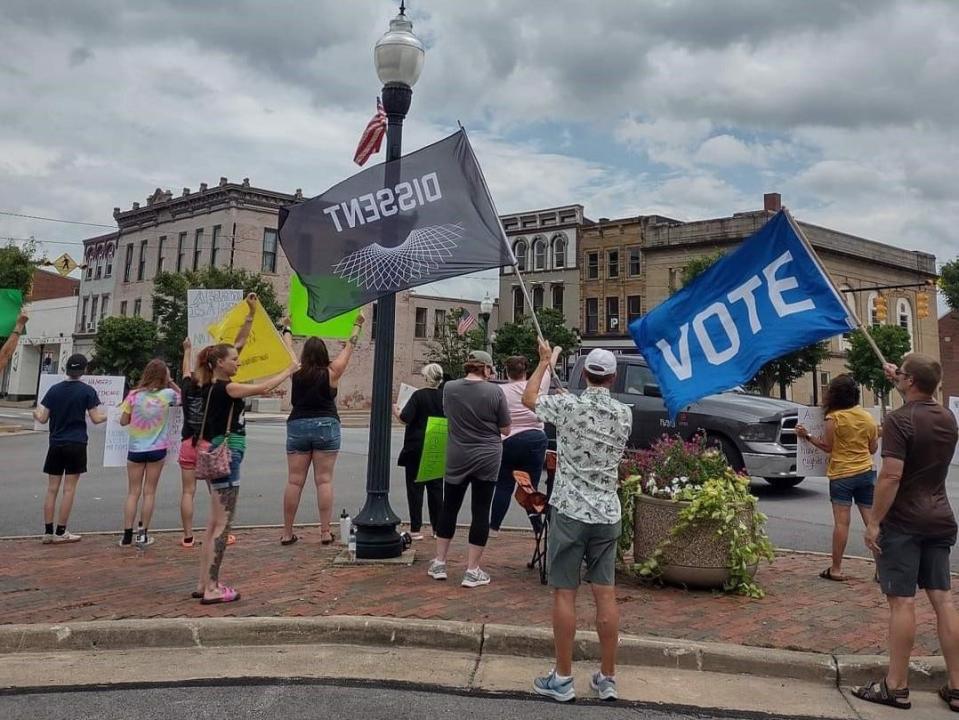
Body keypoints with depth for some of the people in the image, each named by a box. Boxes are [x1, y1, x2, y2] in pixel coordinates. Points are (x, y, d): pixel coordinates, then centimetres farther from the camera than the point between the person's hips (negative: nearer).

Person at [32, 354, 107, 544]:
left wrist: (36, 414, 27)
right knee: (69, 489, 2)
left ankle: (48, 532, 10)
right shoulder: (87, 391, -6)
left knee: (52, 489, 8)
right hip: (76, 444, -3)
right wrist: (107, 415, 14)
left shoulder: (54, 389, 4)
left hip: (56, 444, 3)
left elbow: (43, 419, 5)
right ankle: (60, 532, 5)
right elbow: (95, 419, -6)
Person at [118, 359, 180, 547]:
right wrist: (170, 382, 7)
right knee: (149, 492, 7)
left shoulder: (134, 395, -6)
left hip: (136, 449, 1)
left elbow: (123, 421, 1)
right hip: (157, 450, -1)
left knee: (133, 493, 8)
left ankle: (127, 535, 8)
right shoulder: (167, 394, -7)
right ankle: (143, 534, 10)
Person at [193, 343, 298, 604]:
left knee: (215, 523, 14)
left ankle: (205, 584, 20)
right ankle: (211, 588, 0)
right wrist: (289, 370, -2)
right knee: (222, 524, -5)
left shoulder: (212, 386, 11)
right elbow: (264, 387, -16)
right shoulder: (225, 388, -15)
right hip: (225, 457, -10)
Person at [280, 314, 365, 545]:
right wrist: (357, 325, 21)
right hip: (326, 427, -2)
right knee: (324, 481, 0)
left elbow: (288, 348, 18)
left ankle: (287, 533, 9)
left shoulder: (296, 372, 1)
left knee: (294, 481, 4)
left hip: (297, 426, 2)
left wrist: (287, 328, 36)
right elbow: (348, 348, 7)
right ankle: (325, 532, 1)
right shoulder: (331, 373, -4)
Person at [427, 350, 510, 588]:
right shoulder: (494, 392, -11)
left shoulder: (449, 388, -3)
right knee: (480, 511, 5)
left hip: (456, 458, 2)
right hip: (487, 459, -2)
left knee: (449, 508, 16)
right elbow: (505, 430, -4)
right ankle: (472, 571, 8)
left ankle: (439, 563, 24)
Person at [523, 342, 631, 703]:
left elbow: (528, 398, 8)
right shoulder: (624, 414, 1)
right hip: (607, 514, 4)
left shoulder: (568, 406, -10)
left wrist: (544, 362, 22)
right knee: (606, 595, 8)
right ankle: (607, 678, 17)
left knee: (564, 594, 3)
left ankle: (563, 678, 11)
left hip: (569, 511, -4)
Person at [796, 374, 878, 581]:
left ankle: (836, 569, 5)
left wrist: (807, 436, 4)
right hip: (866, 473, 4)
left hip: (841, 475, -4)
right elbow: (873, 448, 11)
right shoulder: (868, 417, 5)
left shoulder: (834, 418, -11)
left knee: (841, 522, -1)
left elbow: (827, 446, -5)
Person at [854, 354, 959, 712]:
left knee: (902, 601, -3)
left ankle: (896, 686, 5)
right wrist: (897, 380, 35)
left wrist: (874, 522, -16)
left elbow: (891, 476, -21)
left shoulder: (899, 420, -15)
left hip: (903, 523, -7)